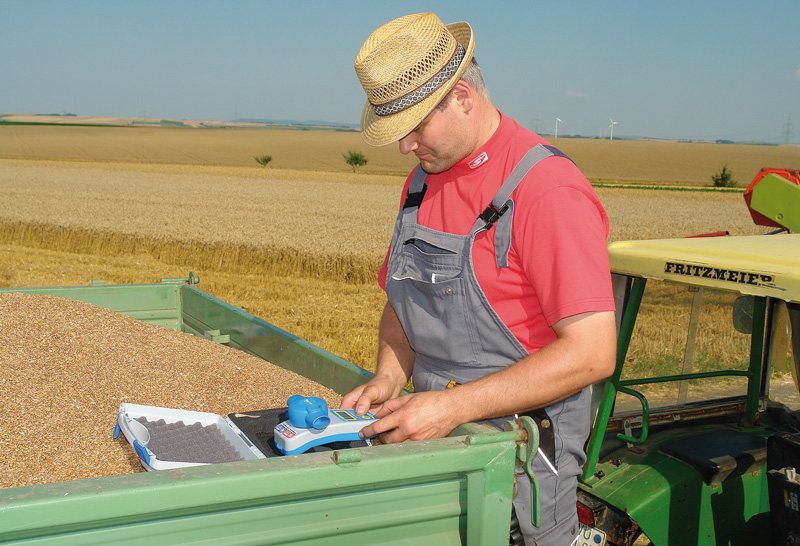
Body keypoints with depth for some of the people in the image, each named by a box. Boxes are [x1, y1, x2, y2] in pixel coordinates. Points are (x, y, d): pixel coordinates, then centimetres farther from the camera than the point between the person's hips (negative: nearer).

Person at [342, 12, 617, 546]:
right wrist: (389, 377, 0)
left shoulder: (549, 188, -17)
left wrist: (455, 406, -23)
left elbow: (592, 352, -22)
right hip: (439, 429, 7)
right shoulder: (423, 181, 8)